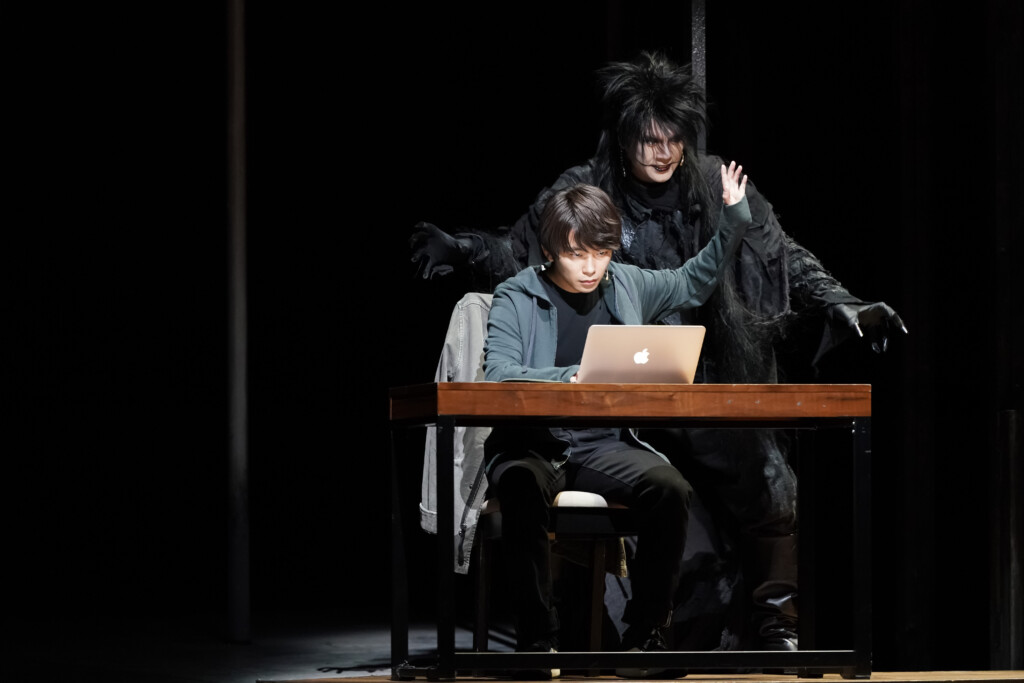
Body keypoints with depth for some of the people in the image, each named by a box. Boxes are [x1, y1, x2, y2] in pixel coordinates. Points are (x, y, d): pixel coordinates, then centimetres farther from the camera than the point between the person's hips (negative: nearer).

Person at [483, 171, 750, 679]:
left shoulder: (628, 286, 12)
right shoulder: (516, 297, -2)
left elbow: (694, 282, 30)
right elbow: (497, 374, -17)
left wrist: (733, 219, 21)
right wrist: (570, 377, -30)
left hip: (604, 446, 4)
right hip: (531, 444, -3)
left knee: (670, 489, -27)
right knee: (523, 490, -39)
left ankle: (645, 634, -14)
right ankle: (537, 637, -26)